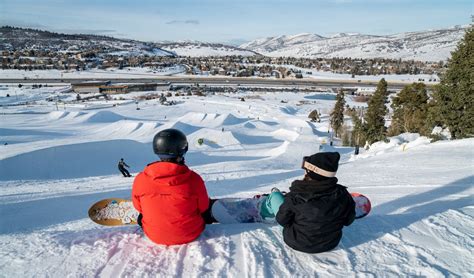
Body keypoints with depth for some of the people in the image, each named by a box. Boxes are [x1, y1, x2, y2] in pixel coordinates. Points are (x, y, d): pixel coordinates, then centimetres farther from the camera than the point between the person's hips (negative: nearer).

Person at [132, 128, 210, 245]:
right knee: (207, 210, 29)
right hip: (190, 234, -1)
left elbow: (139, 207, 0)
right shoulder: (193, 179, -26)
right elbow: (203, 207, -7)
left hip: (155, 236, 2)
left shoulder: (140, 180, -21)